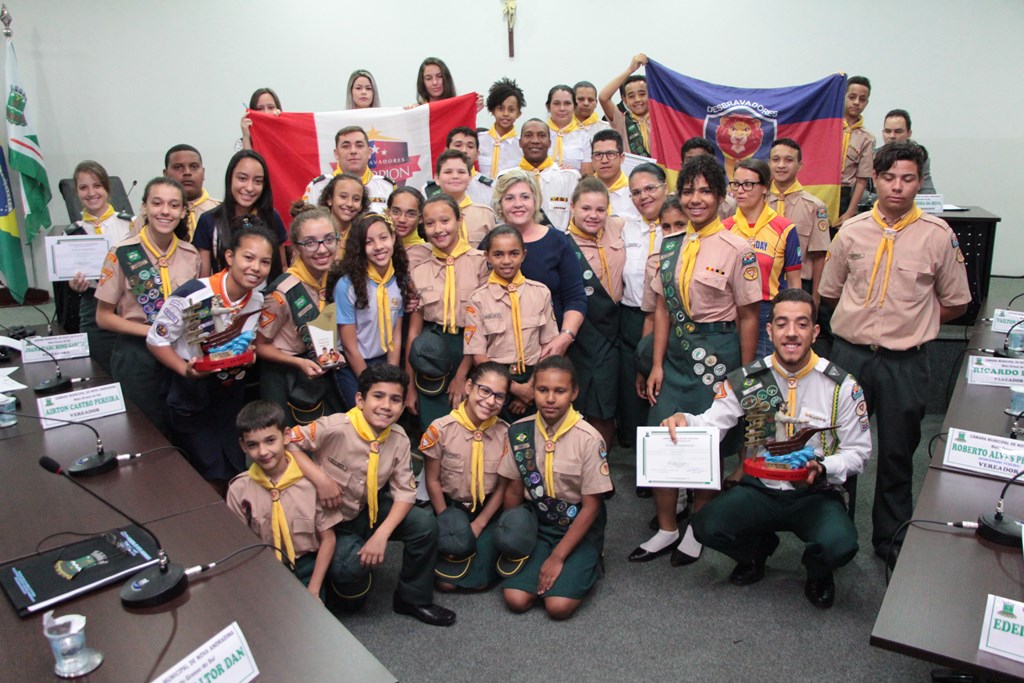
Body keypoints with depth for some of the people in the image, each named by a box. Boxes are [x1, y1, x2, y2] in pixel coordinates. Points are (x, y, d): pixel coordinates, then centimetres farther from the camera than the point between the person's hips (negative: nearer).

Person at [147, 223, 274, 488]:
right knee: (213, 478, 1)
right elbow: (156, 340, -13)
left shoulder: (258, 301, -4)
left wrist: (247, 355, -10)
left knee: (235, 472, 13)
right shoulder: (193, 295, -23)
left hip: (230, 392, 5)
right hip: (191, 394, -5)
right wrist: (186, 370, -27)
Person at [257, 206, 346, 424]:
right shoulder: (283, 292, -26)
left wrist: (333, 352, -5)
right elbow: (260, 345, -12)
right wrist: (300, 363, -24)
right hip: (286, 381, -6)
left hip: (321, 372, 6)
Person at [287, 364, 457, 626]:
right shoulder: (336, 427, -25)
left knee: (425, 524, -15)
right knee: (354, 563, -30)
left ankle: (413, 599, 8)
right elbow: (286, 443, -22)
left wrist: (381, 534, -24)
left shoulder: (398, 439, -9)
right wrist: (320, 478, -31)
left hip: (369, 509, 4)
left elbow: (405, 492, -10)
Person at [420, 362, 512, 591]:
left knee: (480, 581, -9)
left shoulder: (505, 433, -11)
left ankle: (478, 543, 22)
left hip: (487, 511, 1)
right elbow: (433, 481, -7)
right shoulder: (441, 429, -16)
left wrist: (478, 525, -9)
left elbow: (503, 486, -5)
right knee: (447, 581, -13)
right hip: (450, 508, -1)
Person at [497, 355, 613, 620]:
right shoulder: (519, 431, -7)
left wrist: (558, 557, -14)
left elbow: (591, 506, -13)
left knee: (558, 606, -19)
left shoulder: (589, 439, -18)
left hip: (579, 528, -3)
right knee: (515, 599, -16)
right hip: (536, 524, 3)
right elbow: (514, 491, 4)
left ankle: (584, 566, 11)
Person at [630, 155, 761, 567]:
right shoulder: (671, 246, 7)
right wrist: (657, 365, 5)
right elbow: (662, 308, 9)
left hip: (717, 352, -5)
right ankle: (666, 529, 24)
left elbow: (748, 317, -6)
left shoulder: (736, 249, -8)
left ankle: (697, 530, 29)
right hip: (675, 352, 5)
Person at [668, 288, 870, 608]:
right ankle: (758, 548, 16)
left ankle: (818, 574, 11)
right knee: (706, 526, -22)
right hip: (760, 489, 2)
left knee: (839, 545, -31)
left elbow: (858, 452, -2)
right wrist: (684, 420, -30)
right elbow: (711, 424, -6)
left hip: (816, 495, -1)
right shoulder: (747, 380, -1)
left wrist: (822, 468, -23)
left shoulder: (842, 386, -6)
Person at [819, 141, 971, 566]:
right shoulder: (851, 232, 1)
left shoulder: (938, 236, -3)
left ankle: (890, 539, 28)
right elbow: (829, 292, 12)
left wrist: (910, 322, 3)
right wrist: (869, 317, 7)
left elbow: (955, 303, 6)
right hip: (850, 354, 1)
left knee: (897, 455, 11)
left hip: (905, 362, -1)